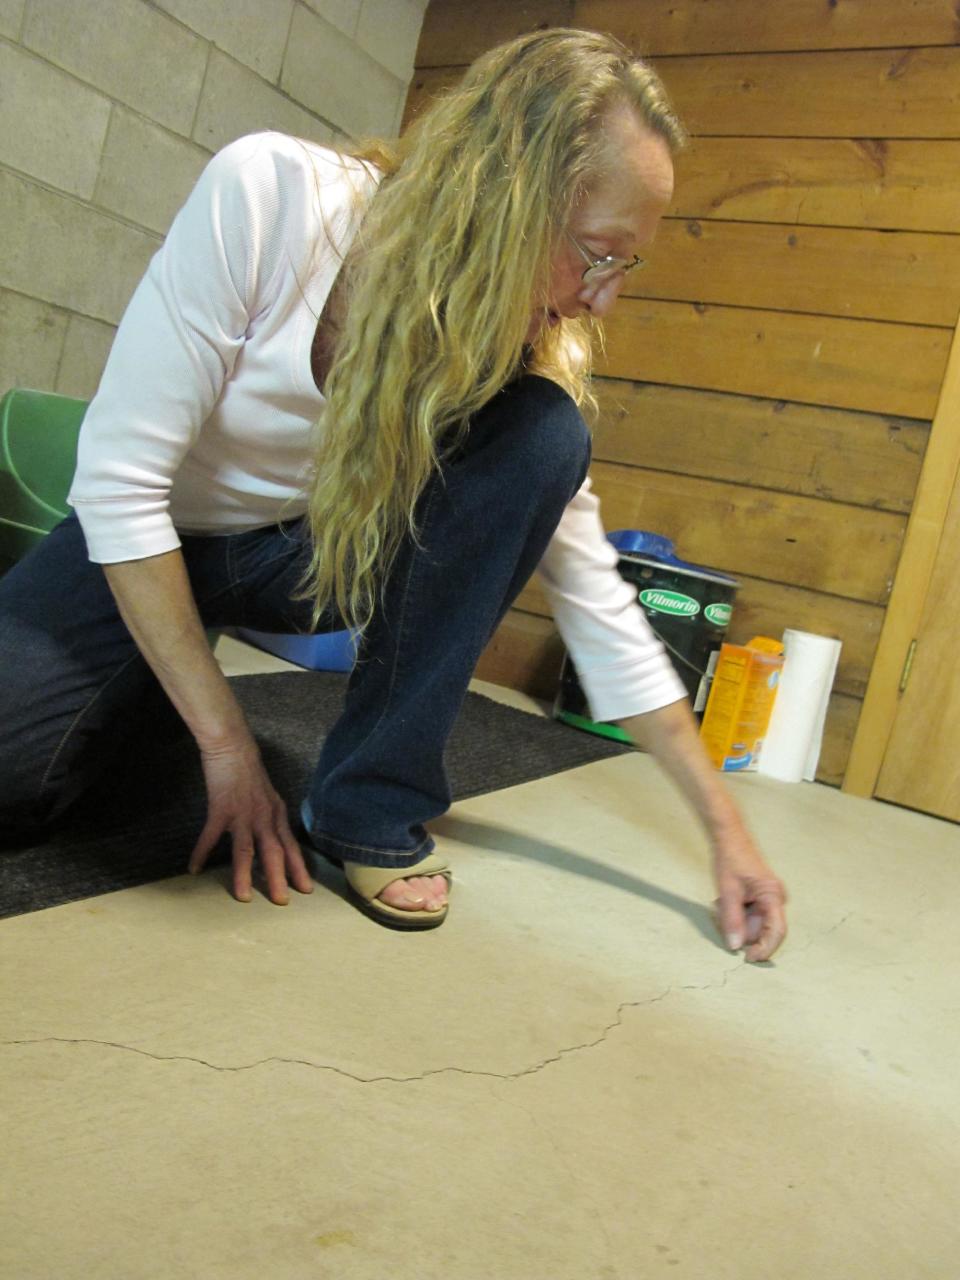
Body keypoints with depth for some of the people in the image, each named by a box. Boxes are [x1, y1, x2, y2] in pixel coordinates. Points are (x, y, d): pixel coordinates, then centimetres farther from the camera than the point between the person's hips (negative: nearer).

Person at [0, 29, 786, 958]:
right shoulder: (267, 193, -28)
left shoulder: (537, 358, -17)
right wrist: (225, 747, -22)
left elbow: (600, 612, -11)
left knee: (544, 435, -24)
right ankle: (163, 689, 11)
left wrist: (725, 828, -11)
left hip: (315, 555, 2)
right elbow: (119, 476, -25)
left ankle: (374, 808, -16)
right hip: (138, 542, -2)